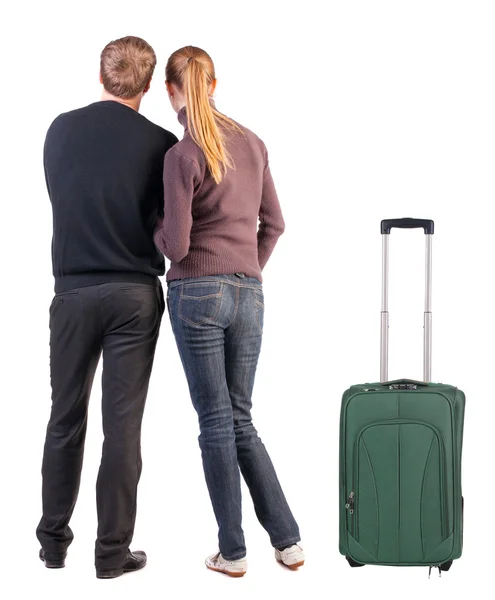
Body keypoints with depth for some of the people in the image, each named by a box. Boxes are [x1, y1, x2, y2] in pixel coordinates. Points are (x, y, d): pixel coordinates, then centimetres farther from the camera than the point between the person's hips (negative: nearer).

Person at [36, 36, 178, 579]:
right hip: (135, 294, -2)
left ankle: (53, 541, 23)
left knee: (65, 418, 13)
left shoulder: (61, 129, 1)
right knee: (122, 424, 3)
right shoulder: (159, 143, -8)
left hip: (73, 290, 2)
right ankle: (113, 552, 9)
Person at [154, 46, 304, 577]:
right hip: (248, 296, 5)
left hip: (197, 294, -5)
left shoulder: (181, 155, -11)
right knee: (240, 420, 15)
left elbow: (175, 245, -12)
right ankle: (287, 541, 12)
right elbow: (273, 223, 15)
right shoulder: (252, 143, 9)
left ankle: (232, 552, 12)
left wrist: (156, 229, 10)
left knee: (216, 422, 3)